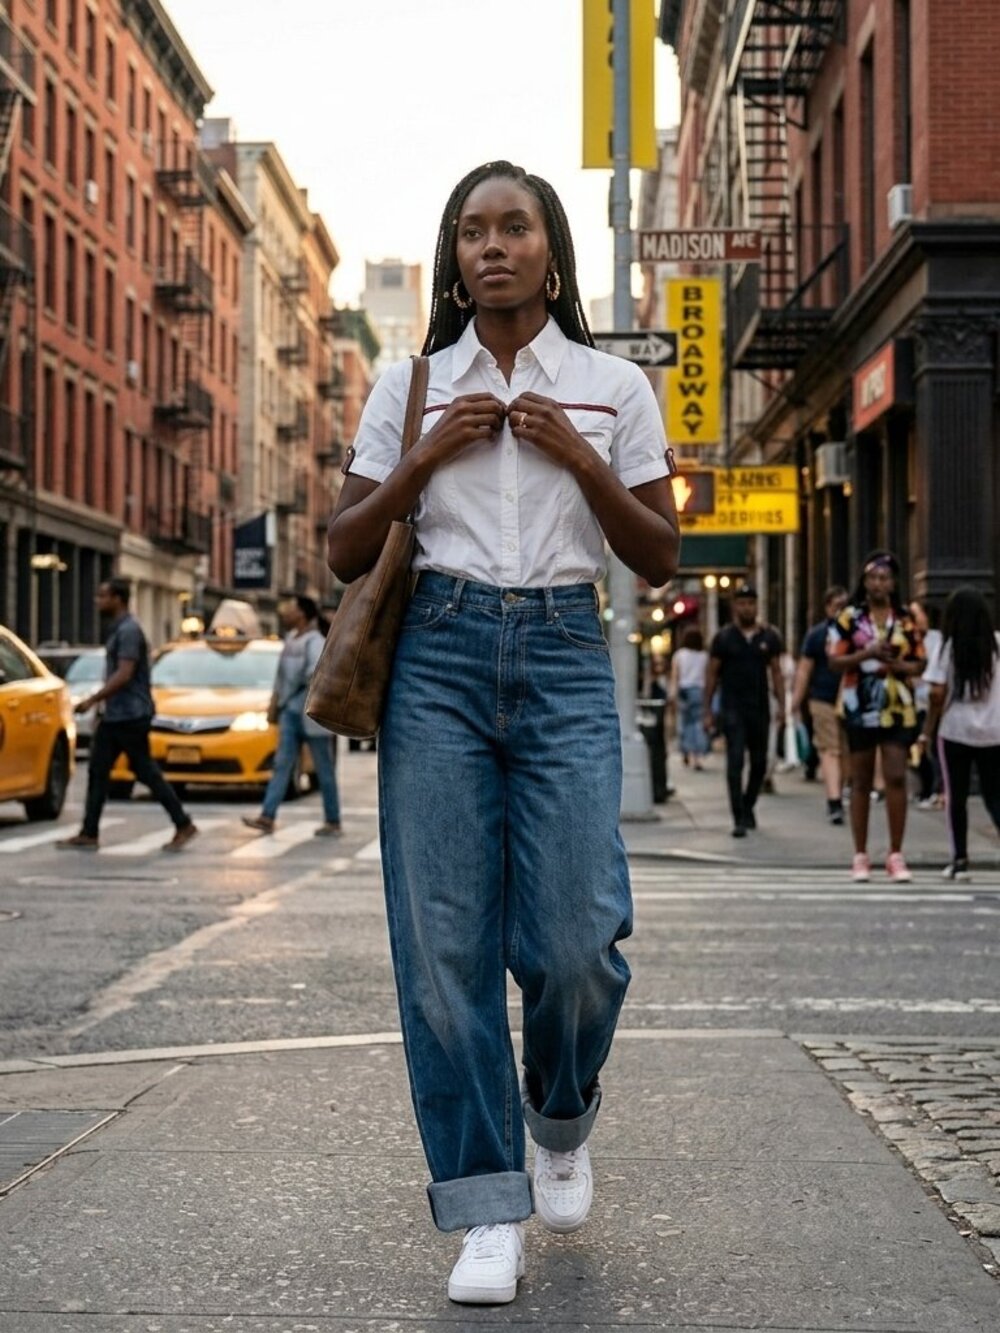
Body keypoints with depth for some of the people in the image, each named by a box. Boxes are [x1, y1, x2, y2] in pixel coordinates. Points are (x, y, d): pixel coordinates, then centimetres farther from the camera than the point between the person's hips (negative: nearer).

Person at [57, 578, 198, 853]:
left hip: (130, 716, -10)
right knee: (97, 771, 7)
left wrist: (92, 700, -19)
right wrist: (102, 702, 20)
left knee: (146, 772, -4)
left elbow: (124, 674, -22)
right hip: (114, 716, 10)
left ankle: (183, 825, 4)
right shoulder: (118, 629, 14)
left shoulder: (129, 630, -16)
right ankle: (89, 834, 9)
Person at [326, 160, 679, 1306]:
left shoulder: (614, 390, 10)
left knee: (573, 942, -9)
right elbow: (344, 554, 11)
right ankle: (489, 1209, 6)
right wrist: (427, 457, -3)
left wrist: (580, 460, -4)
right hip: (437, 655, 1)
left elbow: (659, 560, 9)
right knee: (444, 939, -4)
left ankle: (563, 1117, 24)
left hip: (562, 659, -1)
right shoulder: (409, 388, 12)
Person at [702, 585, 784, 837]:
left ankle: (748, 807, 31)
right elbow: (712, 674, 3)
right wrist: (707, 710, -2)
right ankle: (739, 818, -10)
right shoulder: (724, 637, 0)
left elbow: (776, 672, 9)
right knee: (735, 762, -9)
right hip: (733, 709, -3)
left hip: (760, 708, 3)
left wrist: (781, 705, 1)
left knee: (759, 763, 9)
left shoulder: (769, 637, 6)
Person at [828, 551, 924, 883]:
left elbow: (919, 665, 7)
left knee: (896, 778, -7)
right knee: (861, 782, 6)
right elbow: (834, 660, -1)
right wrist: (866, 654, -17)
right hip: (859, 707, 0)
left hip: (897, 709, 0)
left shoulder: (907, 620, 7)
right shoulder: (850, 617, 3)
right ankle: (860, 856, 13)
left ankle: (896, 855, -1)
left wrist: (894, 663, -13)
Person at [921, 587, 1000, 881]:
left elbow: (937, 694, -9)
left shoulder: (948, 647, -5)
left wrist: (928, 731, 1)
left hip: (955, 732, -2)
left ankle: (960, 860, 11)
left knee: (956, 797, 10)